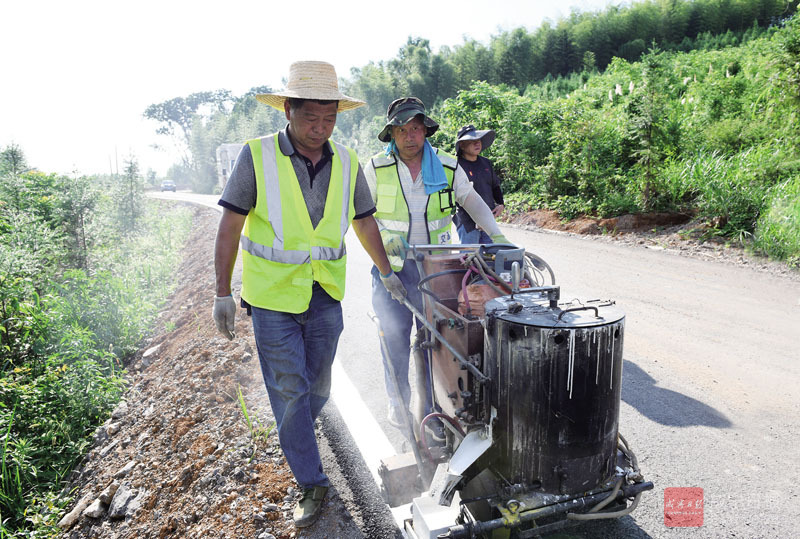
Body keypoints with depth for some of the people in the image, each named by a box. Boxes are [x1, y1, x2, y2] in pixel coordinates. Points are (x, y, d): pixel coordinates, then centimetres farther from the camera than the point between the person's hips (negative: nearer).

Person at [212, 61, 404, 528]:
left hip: (326, 295, 4)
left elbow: (365, 222, 13)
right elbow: (230, 226, -6)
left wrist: (387, 272, 17)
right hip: (273, 296, -3)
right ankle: (312, 483, 18)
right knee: (289, 390, 3)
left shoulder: (346, 163, 0)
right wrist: (223, 293, -7)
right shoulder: (258, 156, -9)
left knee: (317, 387, 15)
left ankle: (295, 436, 46)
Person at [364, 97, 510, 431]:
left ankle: (432, 404, 23)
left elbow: (471, 200, 13)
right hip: (392, 267, -1)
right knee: (395, 336, 5)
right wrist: (384, 238, -14)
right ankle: (398, 401, 25)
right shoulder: (376, 168, -4)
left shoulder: (447, 167, 1)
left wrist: (496, 234, 4)